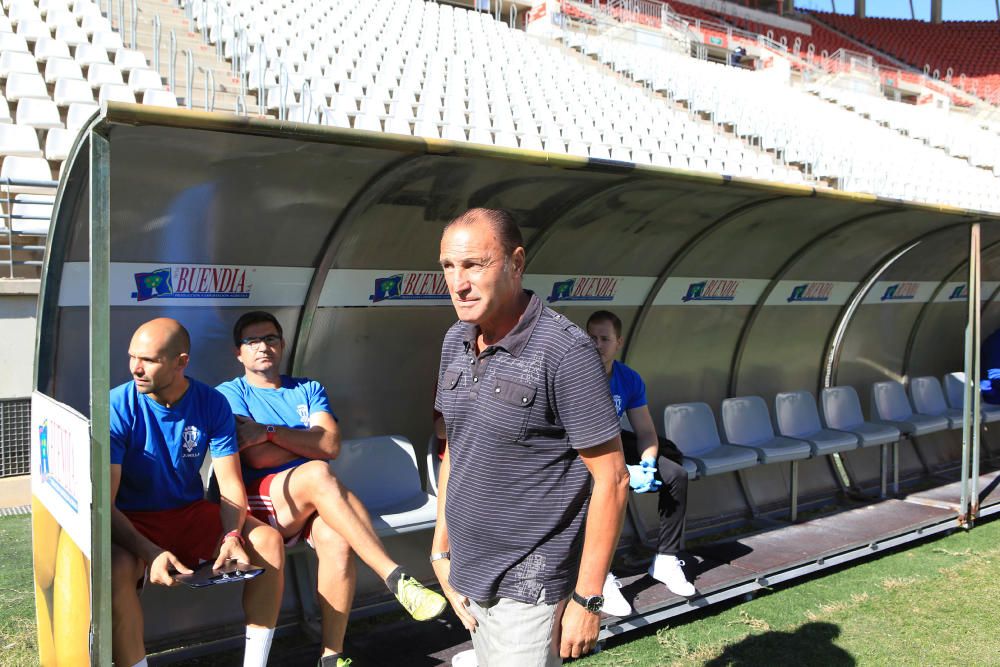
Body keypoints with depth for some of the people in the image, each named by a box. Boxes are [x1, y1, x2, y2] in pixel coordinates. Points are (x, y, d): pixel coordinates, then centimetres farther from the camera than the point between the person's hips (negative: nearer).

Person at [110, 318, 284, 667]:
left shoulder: (212, 403, -7)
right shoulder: (118, 407, -16)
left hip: (192, 513, 3)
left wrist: (231, 536, -26)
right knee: (117, 566, -36)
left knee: (269, 542, -18)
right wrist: (150, 553, -34)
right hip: (133, 521, -3)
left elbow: (231, 485, -6)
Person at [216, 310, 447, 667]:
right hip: (260, 502, -3)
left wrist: (270, 431, -7)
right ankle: (396, 578, -38)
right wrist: (309, 443, 2)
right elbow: (256, 457, -8)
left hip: (316, 501, 3)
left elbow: (332, 444, -1)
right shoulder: (229, 394, 10)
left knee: (337, 540, -34)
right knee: (317, 472, -36)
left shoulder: (309, 390, 19)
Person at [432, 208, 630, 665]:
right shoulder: (456, 341, 4)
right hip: (468, 574, 7)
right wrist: (441, 548, 12)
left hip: (529, 586, -7)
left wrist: (587, 599, -15)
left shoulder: (564, 352, -19)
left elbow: (611, 480, -16)